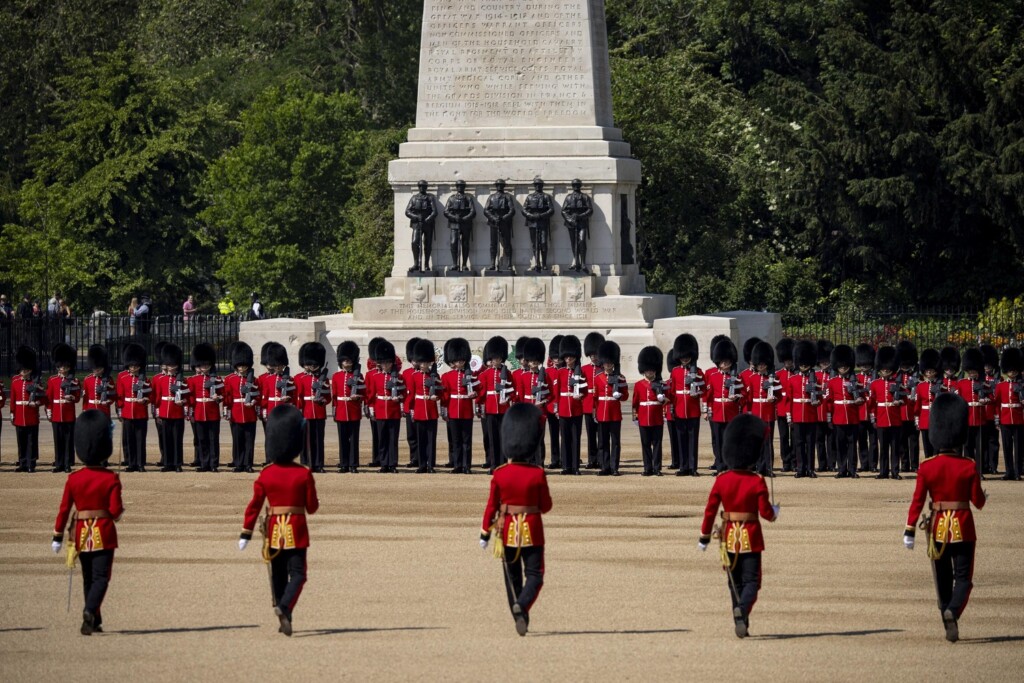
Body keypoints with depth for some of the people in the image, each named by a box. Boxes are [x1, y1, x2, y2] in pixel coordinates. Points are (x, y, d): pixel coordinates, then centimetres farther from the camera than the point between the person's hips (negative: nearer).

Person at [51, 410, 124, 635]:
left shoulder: (73, 479, -2)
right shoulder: (111, 479, -10)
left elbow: (64, 510, -2)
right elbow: (116, 510, -14)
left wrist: (57, 537, 5)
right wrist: (119, 511, 10)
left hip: (81, 533, 3)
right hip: (104, 534, -3)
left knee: (88, 578, 14)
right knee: (101, 577, -3)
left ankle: (94, 621, 19)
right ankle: (90, 611, -27)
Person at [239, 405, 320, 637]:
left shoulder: (266, 474, -3)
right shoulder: (304, 475, -9)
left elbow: (254, 506, -3)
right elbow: (312, 507, -5)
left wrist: (246, 534, 1)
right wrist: (312, 500, 18)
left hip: (274, 531, 3)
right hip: (297, 530, -3)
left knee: (278, 576, 13)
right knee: (297, 574, -2)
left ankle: (284, 619, 18)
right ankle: (284, 607, -27)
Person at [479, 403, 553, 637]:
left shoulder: (499, 474, -7)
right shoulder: (537, 474, -12)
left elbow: (492, 506, -3)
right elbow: (546, 506, -5)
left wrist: (485, 533, 7)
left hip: (507, 532, 2)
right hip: (532, 533, -2)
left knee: (513, 578, 14)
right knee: (534, 576, 3)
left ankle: (521, 619, 18)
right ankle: (522, 605, -24)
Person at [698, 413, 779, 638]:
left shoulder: (722, 480, -3)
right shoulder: (757, 482, -12)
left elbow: (710, 510, -1)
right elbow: (765, 512, -12)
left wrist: (705, 536, 9)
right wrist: (774, 512, 12)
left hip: (729, 536, 3)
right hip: (751, 537, -3)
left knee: (735, 582, 15)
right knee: (751, 580, -1)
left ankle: (741, 623, 16)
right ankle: (742, 609, -29)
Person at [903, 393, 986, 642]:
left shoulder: (926, 468, -5)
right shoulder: (969, 467, -9)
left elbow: (917, 501, -7)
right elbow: (978, 502, -7)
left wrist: (909, 531, -5)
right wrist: (982, 496, 17)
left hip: (938, 528, 2)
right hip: (963, 528, -2)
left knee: (943, 580, 14)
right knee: (963, 578, 3)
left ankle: (950, 629, 18)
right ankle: (953, 611, -26)